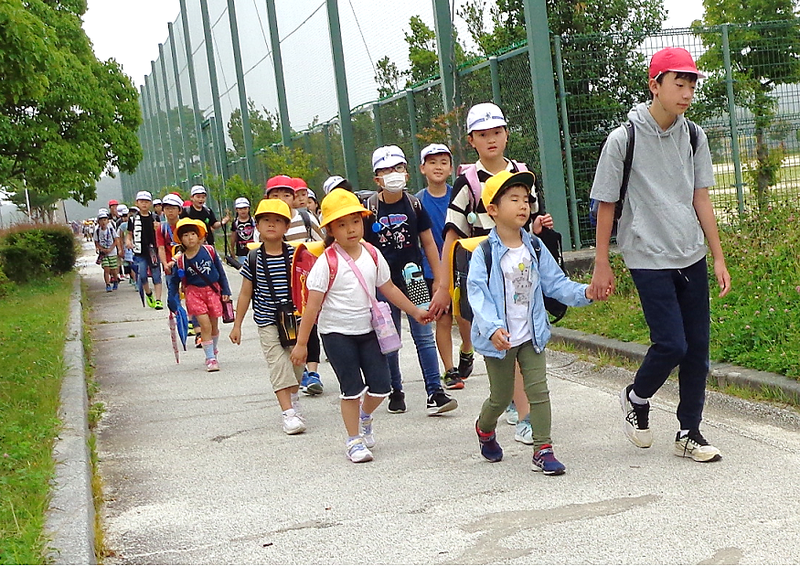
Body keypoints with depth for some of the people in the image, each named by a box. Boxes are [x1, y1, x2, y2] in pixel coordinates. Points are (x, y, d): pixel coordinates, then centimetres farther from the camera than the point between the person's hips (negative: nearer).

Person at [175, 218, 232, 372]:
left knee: (214, 325, 12)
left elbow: (220, 271, 3)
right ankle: (210, 359, -2)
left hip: (213, 290, 2)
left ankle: (214, 350, 40)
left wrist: (225, 291, 3)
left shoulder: (209, 251, -6)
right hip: (195, 292, -1)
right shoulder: (181, 259, -7)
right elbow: (184, 282, 2)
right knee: (205, 325, -12)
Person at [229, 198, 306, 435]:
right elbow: (245, 293, 5)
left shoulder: (295, 254, -2)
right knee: (278, 365, -8)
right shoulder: (253, 259, -3)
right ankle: (288, 413, -8)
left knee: (296, 363, 11)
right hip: (267, 322, -2)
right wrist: (237, 324, 7)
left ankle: (293, 401, 35)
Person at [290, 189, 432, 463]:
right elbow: (312, 305, -15)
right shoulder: (327, 262, -15)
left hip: (368, 330, 4)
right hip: (337, 333, -4)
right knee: (352, 389, -2)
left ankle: (365, 416, 34)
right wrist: (301, 343, -15)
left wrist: (415, 311, 20)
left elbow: (389, 289, 14)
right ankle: (354, 440, 16)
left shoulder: (372, 255, 0)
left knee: (381, 386, 2)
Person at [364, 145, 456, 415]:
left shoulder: (414, 205, 1)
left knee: (424, 336, -4)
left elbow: (429, 244, 6)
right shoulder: (370, 208, -3)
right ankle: (396, 392, 21)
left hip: (413, 280, 0)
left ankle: (435, 393, -5)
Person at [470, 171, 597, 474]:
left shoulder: (535, 248, 2)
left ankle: (543, 449, 7)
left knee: (538, 391, -1)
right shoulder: (485, 253, -14)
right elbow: (477, 293, -21)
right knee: (501, 395, 11)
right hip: (498, 340, -3)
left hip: (532, 335, 4)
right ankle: (485, 428, 41)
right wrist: (492, 328, -35)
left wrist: (583, 292, -11)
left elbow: (555, 282, 6)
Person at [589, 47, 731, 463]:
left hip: (692, 256, 5)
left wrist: (718, 258, 9)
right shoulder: (624, 138, -10)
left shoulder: (693, 136, 4)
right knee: (671, 345, -11)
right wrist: (601, 266, 0)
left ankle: (689, 434, 17)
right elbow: (606, 205, -3)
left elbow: (700, 199, 11)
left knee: (697, 346, 5)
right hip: (649, 259, -5)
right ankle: (636, 398, 20)